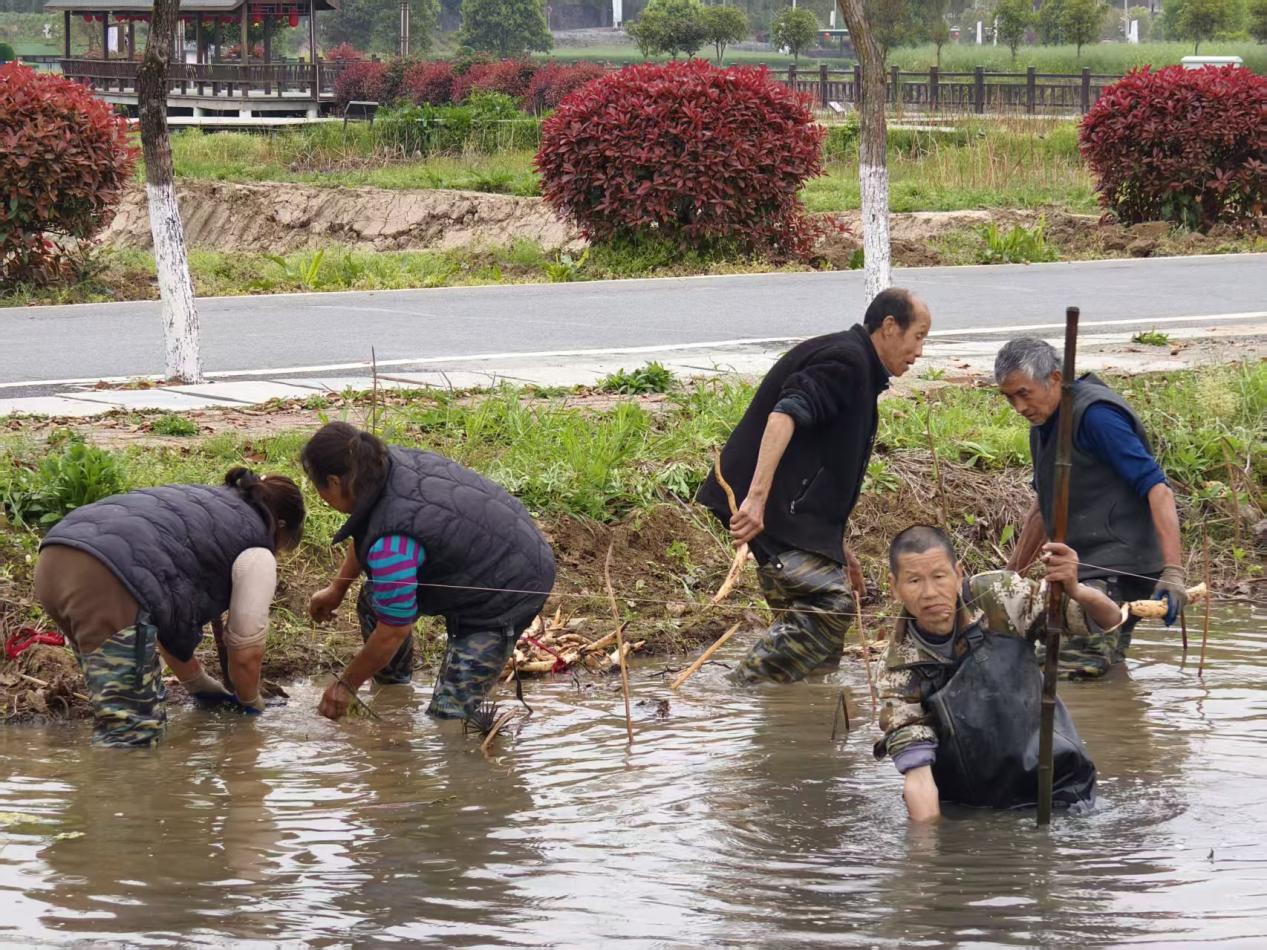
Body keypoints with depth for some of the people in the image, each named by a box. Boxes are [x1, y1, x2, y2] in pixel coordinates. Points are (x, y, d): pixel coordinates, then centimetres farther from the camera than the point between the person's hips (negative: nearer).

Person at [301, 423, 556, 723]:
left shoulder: (390, 544, -34)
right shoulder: (391, 462, -8)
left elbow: (393, 631, -21)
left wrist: (345, 684, -5)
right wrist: (337, 589, 27)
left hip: (509, 593, -10)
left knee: (449, 713, -12)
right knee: (374, 601, 13)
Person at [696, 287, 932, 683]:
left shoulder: (856, 367, 24)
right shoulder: (846, 360, -10)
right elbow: (786, 414, -27)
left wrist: (836, 545, 32)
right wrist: (756, 498, -36)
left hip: (792, 509, 11)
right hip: (769, 505, -11)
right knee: (830, 605, -19)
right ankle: (743, 689, -20)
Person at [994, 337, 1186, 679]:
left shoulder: (1095, 414, -13)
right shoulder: (1043, 425, 17)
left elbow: (1157, 489, -19)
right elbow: (1043, 505, 31)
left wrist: (1173, 571, -26)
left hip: (1115, 572, -10)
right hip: (1083, 573, 10)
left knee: (1070, 671, -20)